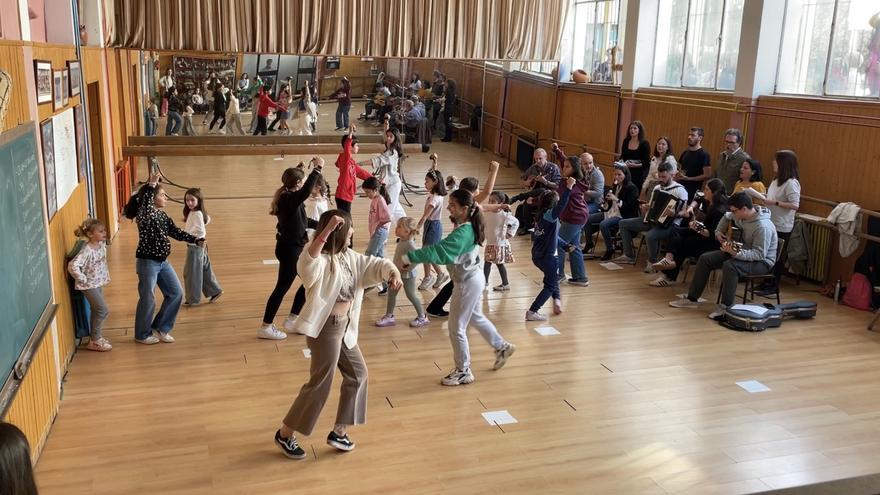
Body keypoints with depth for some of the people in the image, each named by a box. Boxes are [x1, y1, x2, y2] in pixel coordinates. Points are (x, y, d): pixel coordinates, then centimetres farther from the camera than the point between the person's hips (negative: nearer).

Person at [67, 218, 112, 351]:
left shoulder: (102, 244, -1)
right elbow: (73, 266, -35)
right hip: (89, 285, -8)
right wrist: (83, 279, -25)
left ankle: (95, 336, 32)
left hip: (99, 282, 8)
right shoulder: (87, 251, -26)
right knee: (103, 311, -6)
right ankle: (94, 341, 5)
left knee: (96, 310, 17)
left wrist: (105, 274, 12)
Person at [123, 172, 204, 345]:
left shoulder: (163, 215, 9)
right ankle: (142, 335, 19)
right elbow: (145, 206, -39)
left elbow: (176, 232, 10)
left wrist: (196, 240, -1)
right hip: (147, 262, -8)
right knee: (148, 299, 0)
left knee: (176, 293, 10)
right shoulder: (144, 214, -15)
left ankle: (160, 328, 24)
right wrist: (151, 185, -46)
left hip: (163, 262, 9)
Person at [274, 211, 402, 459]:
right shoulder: (321, 261, -22)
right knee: (320, 383, 1)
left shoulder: (349, 257, 5)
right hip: (325, 328, -9)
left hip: (345, 327, 9)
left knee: (357, 374, 18)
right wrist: (328, 229, -55)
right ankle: (285, 434, 18)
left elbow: (375, 264, 5)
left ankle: (339, 431, 30)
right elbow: (307, 260, -46)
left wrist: (393, 273, -18)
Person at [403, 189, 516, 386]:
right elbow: (444, 249, 8)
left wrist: (410, 257, -38)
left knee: (456, 328, 4)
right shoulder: (467, 227, 2)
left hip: (467, 283, -10)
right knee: (477, 318, 27)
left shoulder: (462, 233, -29)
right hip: (473, 279, 10)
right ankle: (502, 347, 44)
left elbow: (438, 250, -37)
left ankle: (463, 371, 19)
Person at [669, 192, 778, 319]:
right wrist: (719, 231, 5)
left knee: (730, 266, -36)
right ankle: (692, 299, 4)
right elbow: (726, 217, 19)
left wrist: (736, 253, -44)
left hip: (762, 261, -9)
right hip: (741, 251, 9)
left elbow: (760, 254, -33)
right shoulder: (740, 215, -5)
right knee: (705, 258, -1)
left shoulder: (763, 226, -30)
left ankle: (726, 307, -25)